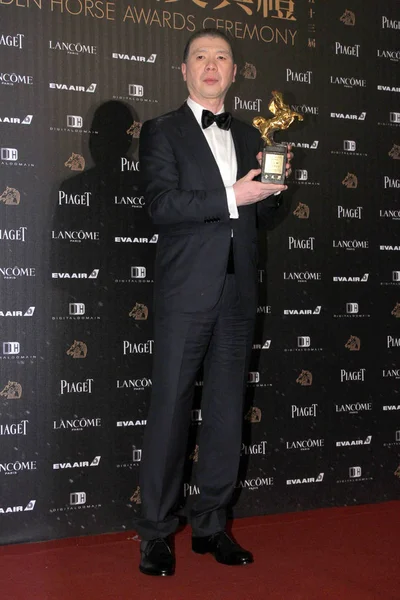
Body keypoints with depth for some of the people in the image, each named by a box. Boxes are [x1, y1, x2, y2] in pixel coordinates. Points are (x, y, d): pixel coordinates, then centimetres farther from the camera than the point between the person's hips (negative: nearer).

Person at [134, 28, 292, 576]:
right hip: (186, 290, -5)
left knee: (227, 411, 9)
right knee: (170, 409, -1)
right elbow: (161, 204, -13)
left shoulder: (248, 136, 17)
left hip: (238, 293, 5)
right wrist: (231, 197, -17)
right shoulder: (162, 131, 2)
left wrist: (272, 187, -1)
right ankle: (156, 532, 9)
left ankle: (211, 524, 20)